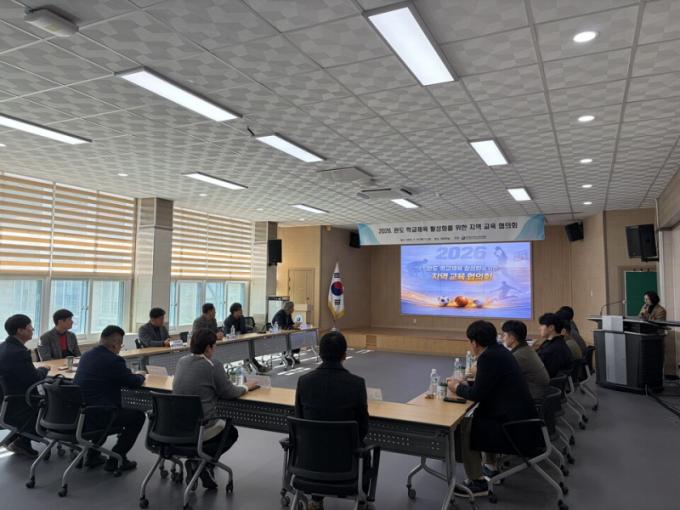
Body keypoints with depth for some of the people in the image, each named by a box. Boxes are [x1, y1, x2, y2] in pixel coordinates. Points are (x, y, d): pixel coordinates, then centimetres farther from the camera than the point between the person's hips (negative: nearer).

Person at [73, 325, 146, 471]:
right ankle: (115, 459, 10)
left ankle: (92, 455, 33)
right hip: (96, 416, -8)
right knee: (138, 416, 11)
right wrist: (141, 376, 13)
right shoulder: (114, 360, -17)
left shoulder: (86, 355, 8)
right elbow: (134, 382, -9)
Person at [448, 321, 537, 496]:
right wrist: (464, 383, 17)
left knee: (463, 427, -3)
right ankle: (492, 467, 33)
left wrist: (457, 388, -1)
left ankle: (477, 482, 5)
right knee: (475, 418, 24)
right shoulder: (499, 351, 9)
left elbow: (478, 394, -18)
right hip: (521, 419, 10)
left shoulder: (488, 357, -19)